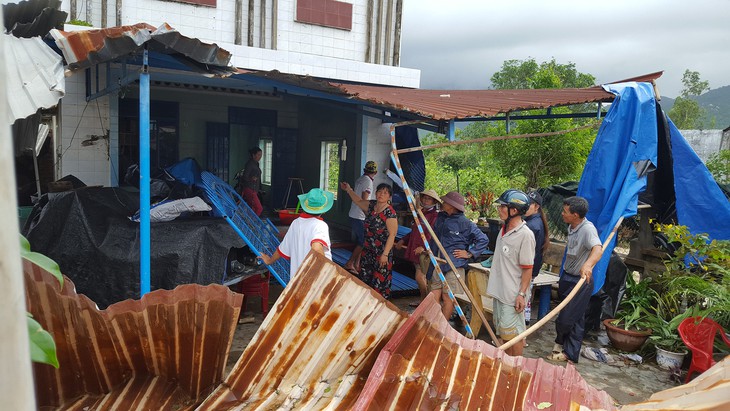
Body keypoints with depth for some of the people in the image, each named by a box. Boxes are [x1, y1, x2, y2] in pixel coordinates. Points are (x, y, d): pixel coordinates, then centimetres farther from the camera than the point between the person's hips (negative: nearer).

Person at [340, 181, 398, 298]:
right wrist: (349, 190, 22)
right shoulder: (371, 205, 4)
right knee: (364, 278, 13)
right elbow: (359, 201, 25)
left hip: (382, 252, -7)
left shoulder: (390, 213, -18)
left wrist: (385, 254, -21)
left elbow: (392, 235, -19)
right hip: (368, 249, 8)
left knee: (380, 280, -3)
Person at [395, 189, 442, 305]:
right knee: (422, 278, 15)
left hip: (426, 251, -8)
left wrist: (424, 247, -28)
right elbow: (414, 231, 26)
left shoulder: (435, 215, -11)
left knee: (420, 277, -10)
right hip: (416, 250, 8)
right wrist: (403, 240, 20)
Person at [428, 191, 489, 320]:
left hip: (453, 265, -6)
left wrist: (469, 253, -8)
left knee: (448, 298, 1)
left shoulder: (464, 223, -9)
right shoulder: (440, 218, 11)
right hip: (437, 264, 6)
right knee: (434, 297, 6)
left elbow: (483, 240, -6)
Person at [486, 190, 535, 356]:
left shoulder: (525, 235, -19)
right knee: (503, 332, 18)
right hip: (500, 292, 9)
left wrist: (522, 294, -20)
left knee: (513, 333, 2)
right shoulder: (504, 230, 8)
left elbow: (528, 268, -17)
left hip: (513, 295, -9)